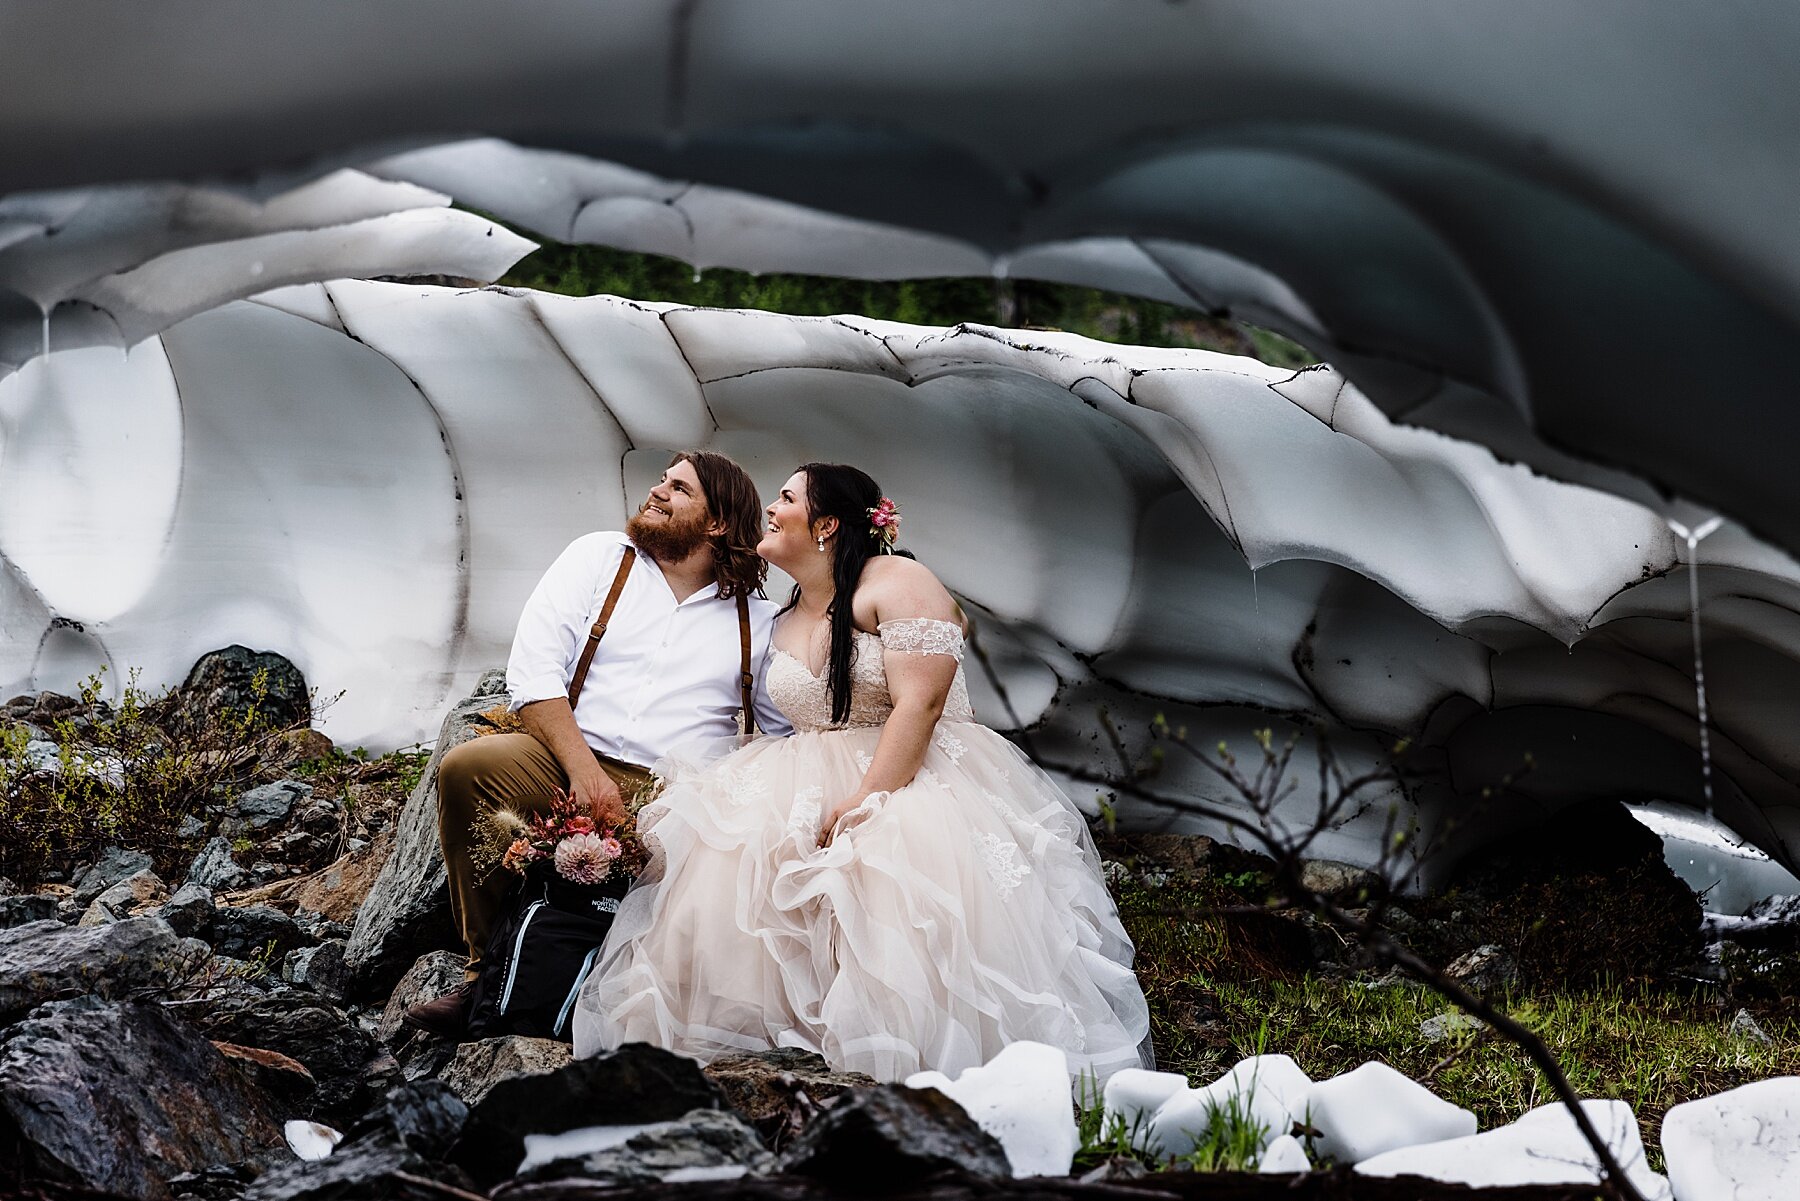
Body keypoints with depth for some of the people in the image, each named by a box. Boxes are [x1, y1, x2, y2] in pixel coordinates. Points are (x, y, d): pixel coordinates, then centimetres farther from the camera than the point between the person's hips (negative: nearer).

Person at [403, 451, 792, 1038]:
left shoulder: (759, 620, 16)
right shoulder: (598, 558, 13)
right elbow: (533, 671, 1)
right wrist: (583, 771, -14)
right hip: (565, 764, 0)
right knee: (468, 767, -29)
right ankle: (487, 973, -16)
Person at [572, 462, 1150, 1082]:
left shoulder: (898, 583, -4)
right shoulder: (786, 625, 21)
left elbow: (919, 705, -16)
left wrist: (863, 806, -25)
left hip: (908, 784, -6)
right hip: (807, 794, 7)